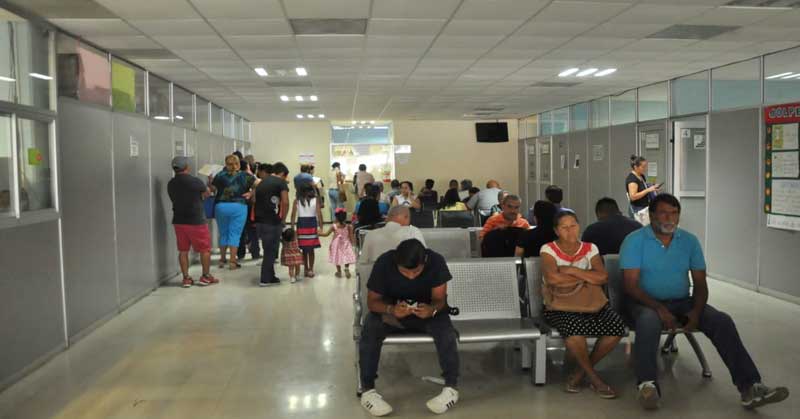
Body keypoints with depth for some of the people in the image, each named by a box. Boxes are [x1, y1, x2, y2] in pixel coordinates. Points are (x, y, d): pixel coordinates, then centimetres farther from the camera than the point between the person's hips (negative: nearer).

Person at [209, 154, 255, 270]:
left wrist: (210, 180, 24)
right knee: (235, 234, 2)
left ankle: (222, 260, 24)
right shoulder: (245, 176, 1)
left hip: (221, 206, 2)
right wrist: (250, 193, 4)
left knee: (223, 233, 16)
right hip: (239, 207, -2)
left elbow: (212, 189, 7)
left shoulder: (220, 175, 3)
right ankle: (233, 262, 0)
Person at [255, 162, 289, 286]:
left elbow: (256, 200, 15)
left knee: (268, 250, 17)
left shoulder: (262, 182, 18)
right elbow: (285, 202, -13)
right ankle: (265, 279, 6)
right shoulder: (281, 182, -2)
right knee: (271, 251, 3)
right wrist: (283, 219, -1)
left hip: (259, 221, 7)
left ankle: (270, 276, 23)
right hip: (272, 222, -7)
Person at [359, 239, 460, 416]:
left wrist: (432, 309, -40)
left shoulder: (436, 261, -23)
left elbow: (439, 298, -15)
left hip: (425, 310, 0)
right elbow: (372, 301, -17)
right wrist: (391, 309, -39)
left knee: (446, 331, -31)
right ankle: (367, 390, -18)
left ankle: (451, 387, -15)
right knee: (370, 330, -30)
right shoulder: (384, 262, -24)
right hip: (391, 310, 0)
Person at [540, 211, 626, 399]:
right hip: (559, 307, -4)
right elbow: (552, 279, -20)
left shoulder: (590, 249, 9)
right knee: (575, 325, -37)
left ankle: (580, 372, -3)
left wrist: (571, 270, -13)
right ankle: (593, 377, -9)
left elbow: (603, 277, -7)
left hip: (589, 304, 4)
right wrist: (584, 279, -8)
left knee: (616, 325, -24)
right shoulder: (548, 250, -1)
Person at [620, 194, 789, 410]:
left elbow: (700, 283, 7)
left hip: (682, 302, 4)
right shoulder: (634, 241, -7)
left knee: (722, 321, -18)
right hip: (647, 303, -4)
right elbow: (631, 284, -13)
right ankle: (648, 385, -36)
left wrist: (696, 311, -13)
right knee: (649, 322, -38)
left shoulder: (689, 241, 7)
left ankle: (750, 388, -18)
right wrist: (659, 308, -27)